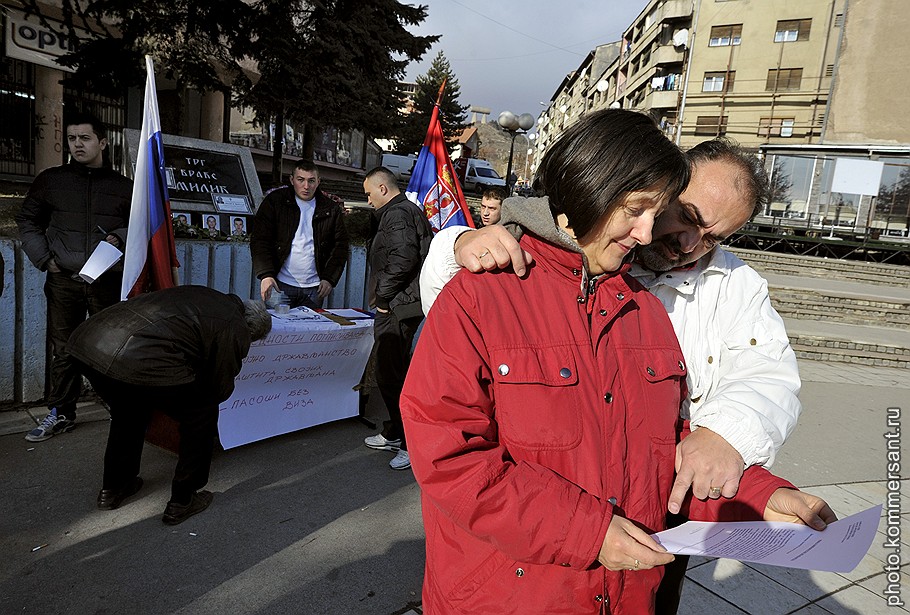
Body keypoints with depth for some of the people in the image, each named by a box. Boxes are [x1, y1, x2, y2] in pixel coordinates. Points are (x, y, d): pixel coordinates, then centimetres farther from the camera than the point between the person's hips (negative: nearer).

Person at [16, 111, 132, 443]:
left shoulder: (123, 186, 8)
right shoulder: (50, 180, 10)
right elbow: (27, 221, 15)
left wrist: (119, 238, -8)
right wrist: (44, 259, 3)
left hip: (108, 280, -1)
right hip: (64, 280, 1)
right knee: (63, 349, 6)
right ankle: (60, 413, 18)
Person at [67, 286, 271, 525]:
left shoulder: (200, 294, 26)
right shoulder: (236, 330, 5)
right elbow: (221, 387, 11)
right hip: (140, 363, -8)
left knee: (128, 411, 36)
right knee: (202, 413, 15)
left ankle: (112, 488, 49)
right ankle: (181, 502, 23)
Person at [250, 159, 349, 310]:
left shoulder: (330, 210, 6)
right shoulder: (275, 201, 1)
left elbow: (340, 245, 7)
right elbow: (260, 240, -4)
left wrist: (330, 279, -4)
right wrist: (265, 275, -17)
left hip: (314, 287, 2)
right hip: (280, 284, -1)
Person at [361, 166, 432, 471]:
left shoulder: (397, 214, -13)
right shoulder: (411, 210, 20)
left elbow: (402, 259, -26)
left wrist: (382, 297, -15)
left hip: (396, 309, -11)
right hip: (404, 306, 11)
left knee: (391, 375, -6)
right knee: (394, 372, 18)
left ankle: (413, 443, 3)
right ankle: (395, 433, 31)